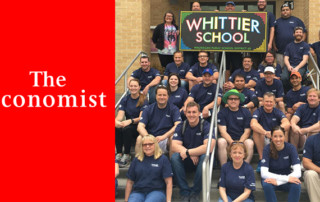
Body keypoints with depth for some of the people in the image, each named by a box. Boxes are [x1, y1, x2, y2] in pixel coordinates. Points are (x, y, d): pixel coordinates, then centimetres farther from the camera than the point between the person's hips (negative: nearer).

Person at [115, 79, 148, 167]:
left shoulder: (143, 101, -4)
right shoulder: (125, 100, 8)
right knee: (117, 128, -29)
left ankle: (127, 155, -24)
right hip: (127, 124, 4)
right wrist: (116, 121, -30)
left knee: (126, 129, -35)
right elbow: (120, 115, -4)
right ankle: (119, 154, -22)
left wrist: (130, 121, -34)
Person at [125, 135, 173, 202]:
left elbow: (168, 182, 2)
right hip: (138, 192, 2)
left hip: (156, 191, -2)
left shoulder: (163, 159, 7)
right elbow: (130, 182, 17)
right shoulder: (136, 160, 16)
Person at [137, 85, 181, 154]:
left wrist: (164, 136, -26)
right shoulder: (148, 109, 5)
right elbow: (140, 127, -6)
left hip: (166, 139, -1)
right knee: (139, 139, -28)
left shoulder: (173, 109, 3)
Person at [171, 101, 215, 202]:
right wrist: (192, 155, -26)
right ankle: (185, 192, -20)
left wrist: (188, 152, -25)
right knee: (174, 157, -28)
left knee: (205, 157, -35)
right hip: (186, 163, 2)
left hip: (199, 159, -2)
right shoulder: (181, 126, 0)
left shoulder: (206, 126, -9)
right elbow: (174, 146, -12)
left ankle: (195, 192, -18)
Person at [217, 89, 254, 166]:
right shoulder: (222, 113, 2)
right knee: (221, 142, -32)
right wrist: (232, 142, -23)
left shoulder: (246, 112, 5)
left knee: (249, 143, -31)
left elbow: (247, 131, 0)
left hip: (242, 140, 1)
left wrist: (239, 142, -18)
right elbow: (223, 131, -7)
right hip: (228, 139, 0)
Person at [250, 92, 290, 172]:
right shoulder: (258, 111, -4)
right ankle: (261, 159, -24)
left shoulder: (278, 112, 0)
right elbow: (253, 124, -27)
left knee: (285, 130, -25)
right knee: (256, 130, -29)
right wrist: (266, 133, -43)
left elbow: (287, 124, -22)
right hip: (263, 142, -1)